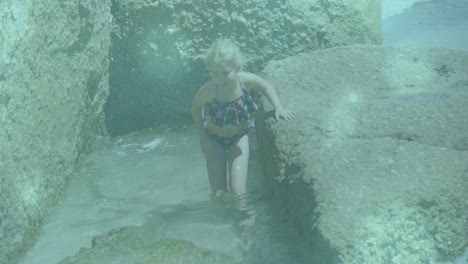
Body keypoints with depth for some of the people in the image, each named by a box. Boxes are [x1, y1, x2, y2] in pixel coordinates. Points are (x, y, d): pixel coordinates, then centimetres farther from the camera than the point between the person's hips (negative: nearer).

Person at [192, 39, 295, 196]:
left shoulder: (246, 80, -25)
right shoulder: (208, 91, -29)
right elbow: (196, 107, -6)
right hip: (215, 140, 0)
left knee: (238, 192, -11)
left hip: (238, 138, 1)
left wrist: (278, 108, -14)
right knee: (219, 194, 1)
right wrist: (203, 137, -9)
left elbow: (266, 87, -2)